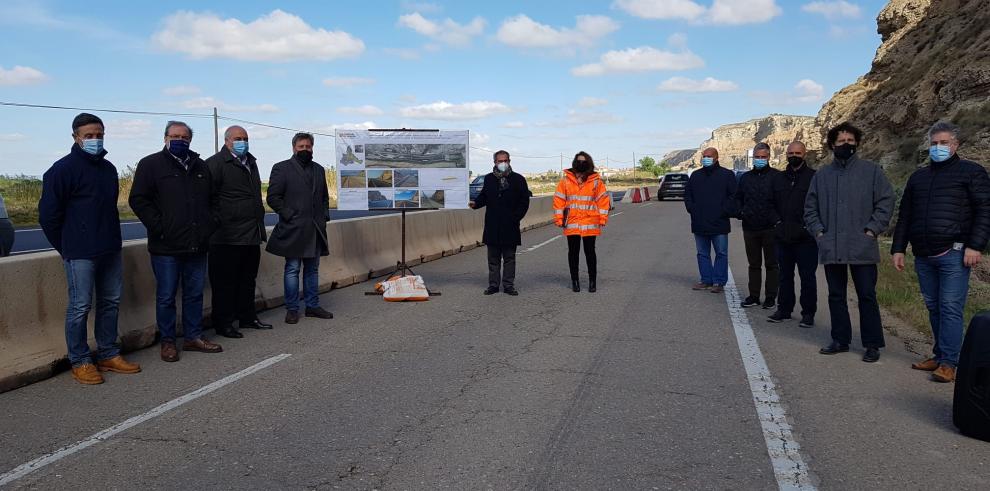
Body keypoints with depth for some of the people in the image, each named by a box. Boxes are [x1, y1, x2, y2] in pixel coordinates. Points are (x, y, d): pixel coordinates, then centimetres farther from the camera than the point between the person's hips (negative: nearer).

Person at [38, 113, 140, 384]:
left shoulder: (108, 168, 12)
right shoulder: (63, 169, -8)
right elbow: (48, 213, -8)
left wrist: (112, 238, 16)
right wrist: (65, 247, -3)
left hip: (110, 250, 7)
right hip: (80, 254, -7)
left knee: (110, 303, 12)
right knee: (80, 307, -1)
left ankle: (109, 355, 22)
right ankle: (80, 362, 8)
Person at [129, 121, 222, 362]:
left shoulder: (201, 166, 15)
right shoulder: (151, 164, -1)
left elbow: (212, 198, 23)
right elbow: (138, 199, -8)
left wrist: (210, 224, 9)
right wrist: (159, 227, -14)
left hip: (197, 244, 5)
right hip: (167, 246, -5)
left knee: (195, 294, 12)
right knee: (166, 297, 4)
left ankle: (194, 337, 22)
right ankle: (168, 342, 14)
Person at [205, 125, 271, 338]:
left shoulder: (250, 162, 18)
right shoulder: (216, 163, -8)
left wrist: (259, 221, 21)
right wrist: (218, 223, -15)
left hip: (252, 233, 8)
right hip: (228, 236, -8)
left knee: (248, 279, 16)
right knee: (225, 281, -1)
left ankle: (247, 317, 26)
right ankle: (223, 323, 6)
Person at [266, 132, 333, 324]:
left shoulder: (319, 170, 16)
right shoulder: (282, 168, -2)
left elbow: (324, 196, 24)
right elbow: (273, 197, -7)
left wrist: (324, 215, 9)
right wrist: (289, 215, -11)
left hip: (315, 229, 5)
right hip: (293, 229, -5)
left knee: (312, 269, 11)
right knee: (293, 269, -1)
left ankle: (312, 306, 19)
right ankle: (292, 309, 6)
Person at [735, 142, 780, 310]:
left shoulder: (776, 176, -2)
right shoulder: (746, 177, 13)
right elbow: (738, 198, 21)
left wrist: (777, 219, -15)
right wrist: (740, 212, 2)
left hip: (770, 228, -4)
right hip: (750, 227, 4)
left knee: (771, 264, 3)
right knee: (754, 264, 11)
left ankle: (771, 297, 9)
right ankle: (754, 296, 17)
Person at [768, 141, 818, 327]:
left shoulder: (814, 177, -3)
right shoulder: (779, 178, 14)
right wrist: (778, 221, 7)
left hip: (806, 237, -5)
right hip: (783, 236, 5)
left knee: (807, 276, 1)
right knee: (785, 275, 13)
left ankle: (808, 313, 8)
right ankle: (784, 310, 23)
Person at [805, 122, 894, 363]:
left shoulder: (871, 170, 2)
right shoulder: (822, 174, 10)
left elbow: (886, 201, -2)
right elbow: (810, 207, 14)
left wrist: (872, 230, -9)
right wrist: (818, 231, 2)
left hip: (862, 247, -3)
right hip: (831, 248, 3)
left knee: (867, 296, 1)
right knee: (836, 296, 10)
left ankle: (872, 344, 9)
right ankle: (840, 340, 21)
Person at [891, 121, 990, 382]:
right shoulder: (918, 177, 19)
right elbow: (904, 216, 21)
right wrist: (898, 249, 14)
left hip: (953, 254, -5)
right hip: (923, 256, 6)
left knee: (951, 309, -7)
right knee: (934, 308, 10)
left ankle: (948, 362, -4)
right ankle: (939, 355, 18)